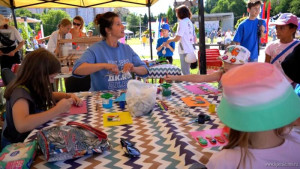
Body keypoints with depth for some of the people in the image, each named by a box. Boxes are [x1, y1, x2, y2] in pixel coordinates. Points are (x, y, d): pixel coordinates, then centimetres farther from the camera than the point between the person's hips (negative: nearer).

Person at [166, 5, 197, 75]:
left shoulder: (182, 22, -8)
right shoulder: (190, 22, 15)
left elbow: (177, 38, -14)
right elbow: (195, 39, 17)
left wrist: (170, 40, 4)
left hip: (184, 51, -9)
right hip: (190, 50, 9)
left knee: (185, 72, -5)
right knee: (186, 71, 16)